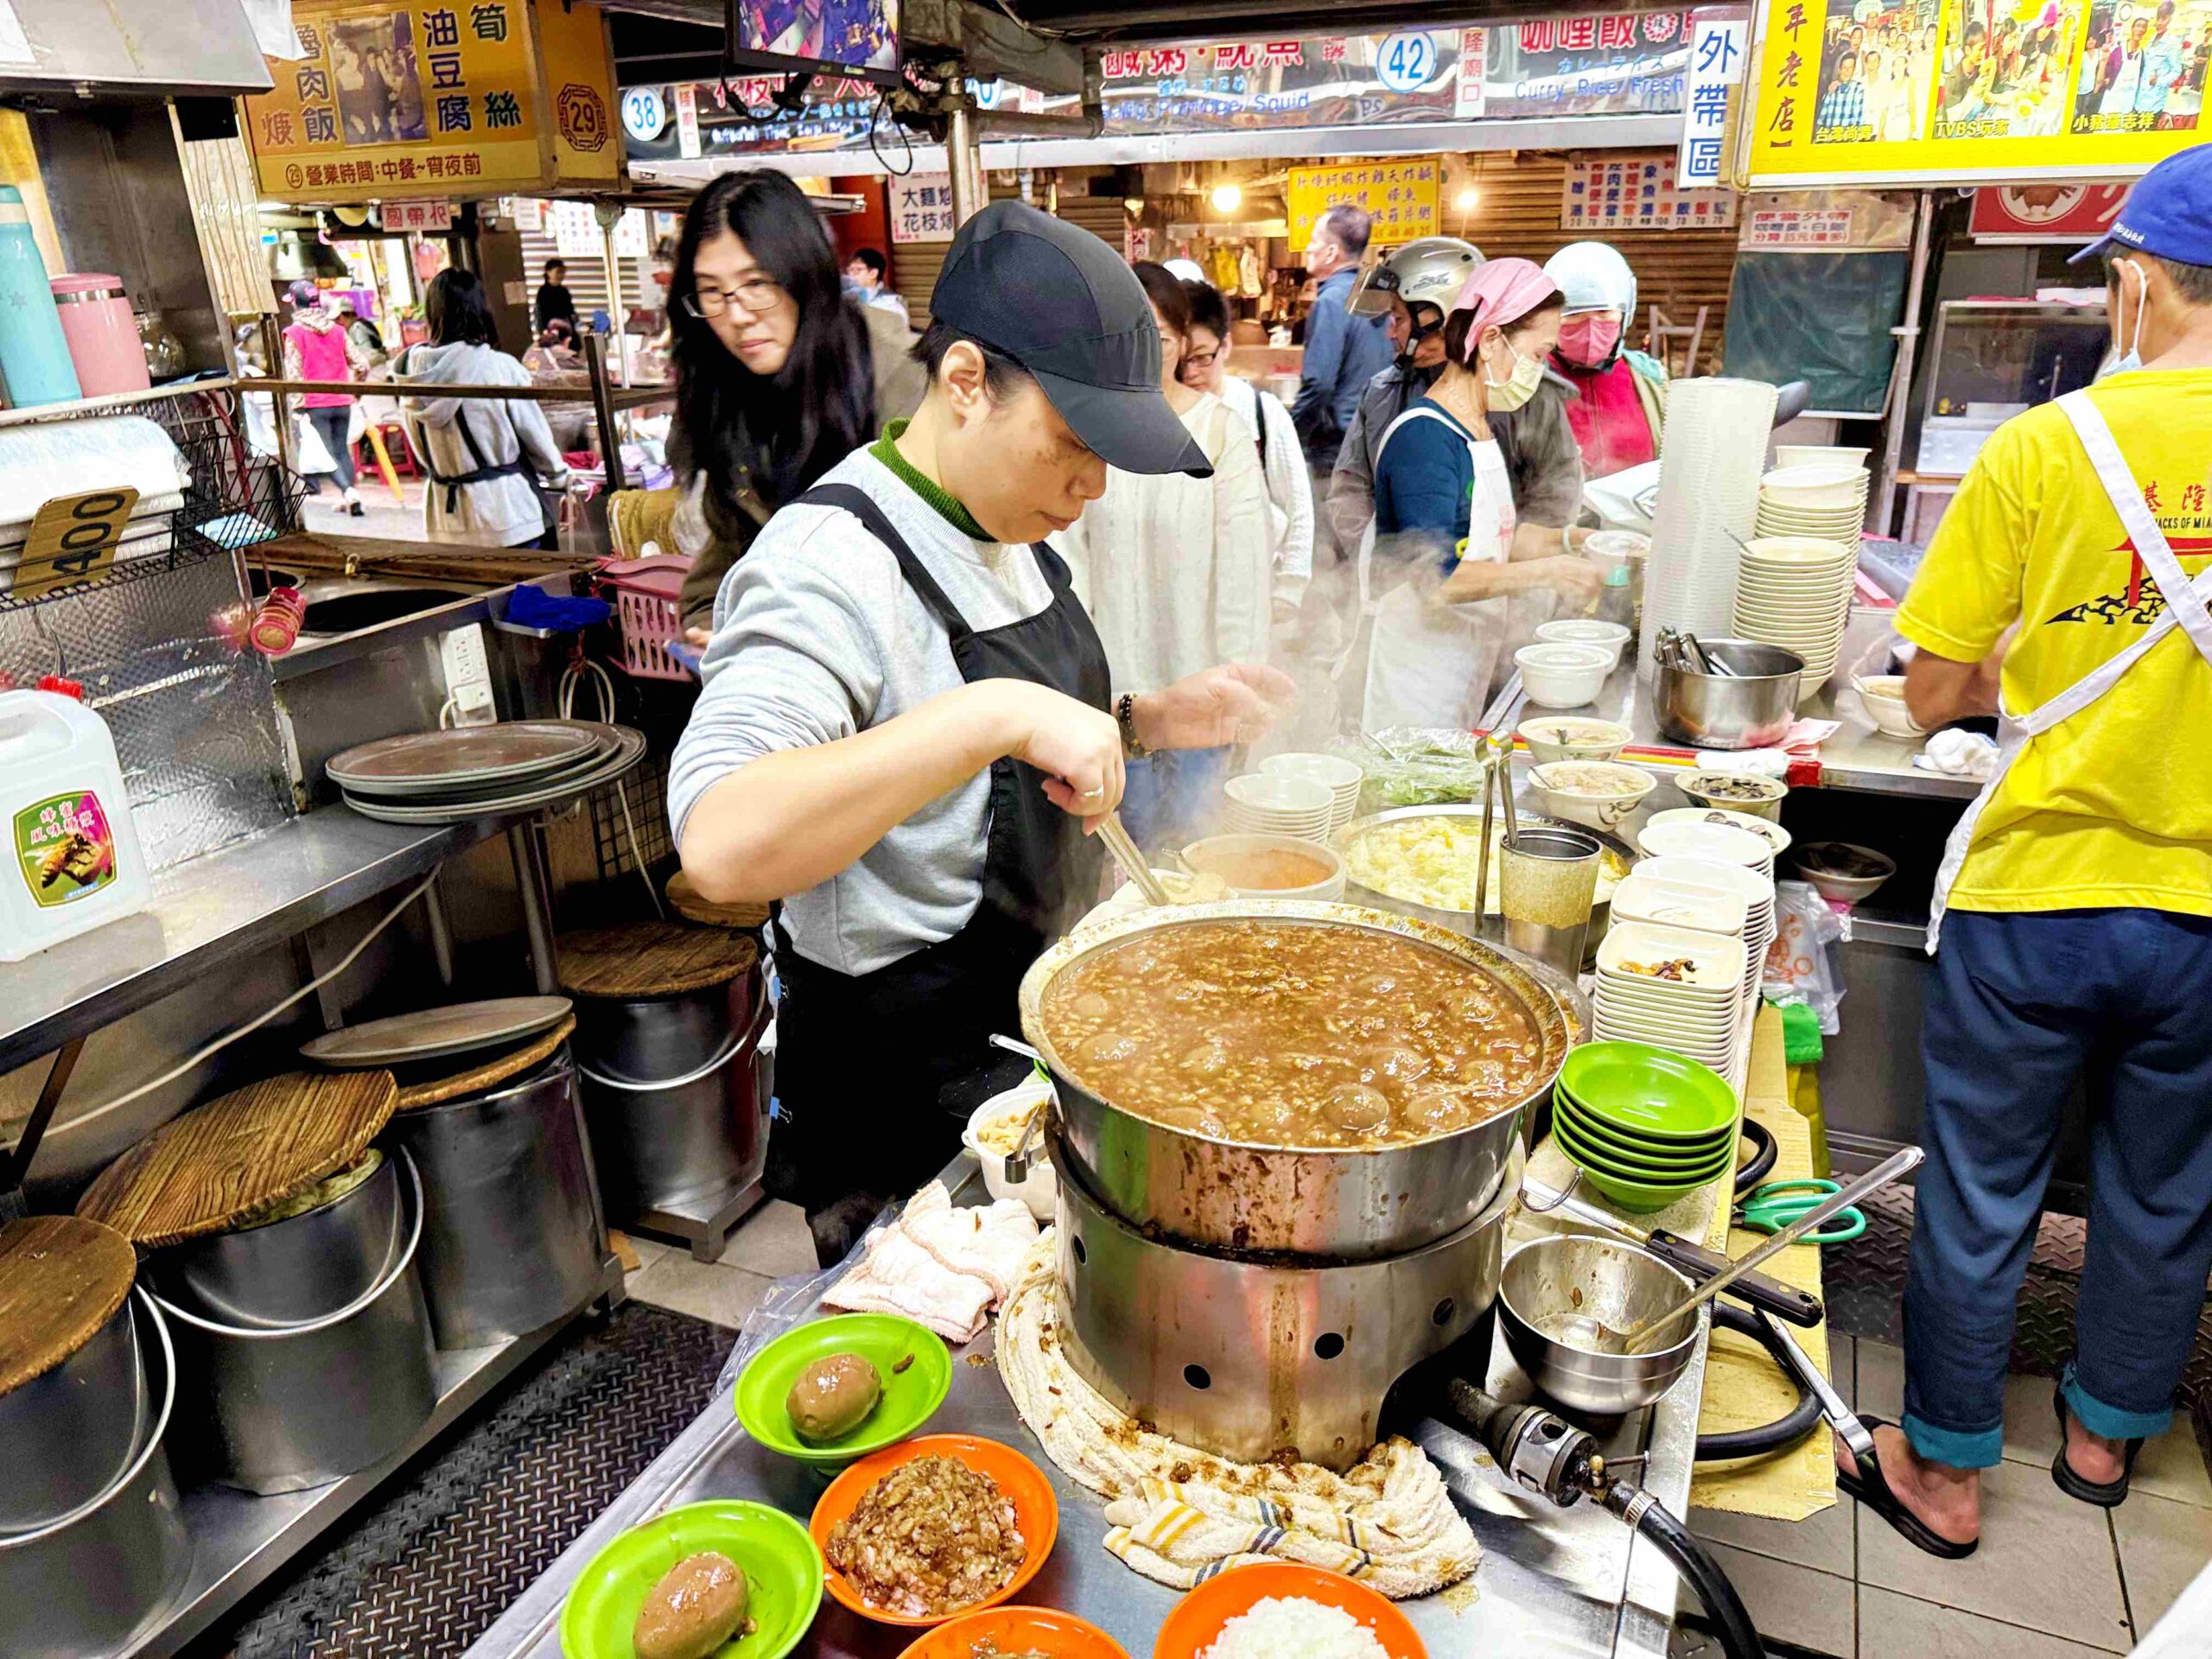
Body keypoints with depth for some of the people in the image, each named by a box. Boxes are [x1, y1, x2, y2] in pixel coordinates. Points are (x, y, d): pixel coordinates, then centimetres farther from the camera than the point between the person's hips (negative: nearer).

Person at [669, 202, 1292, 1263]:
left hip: (1036, 1033, 8)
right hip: (909, 1094, -8)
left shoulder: (1008, 528, 2)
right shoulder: (831, 562, -26)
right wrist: (994, 716, -45)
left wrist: (1155, 718, -2)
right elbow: (720, 845, -41)